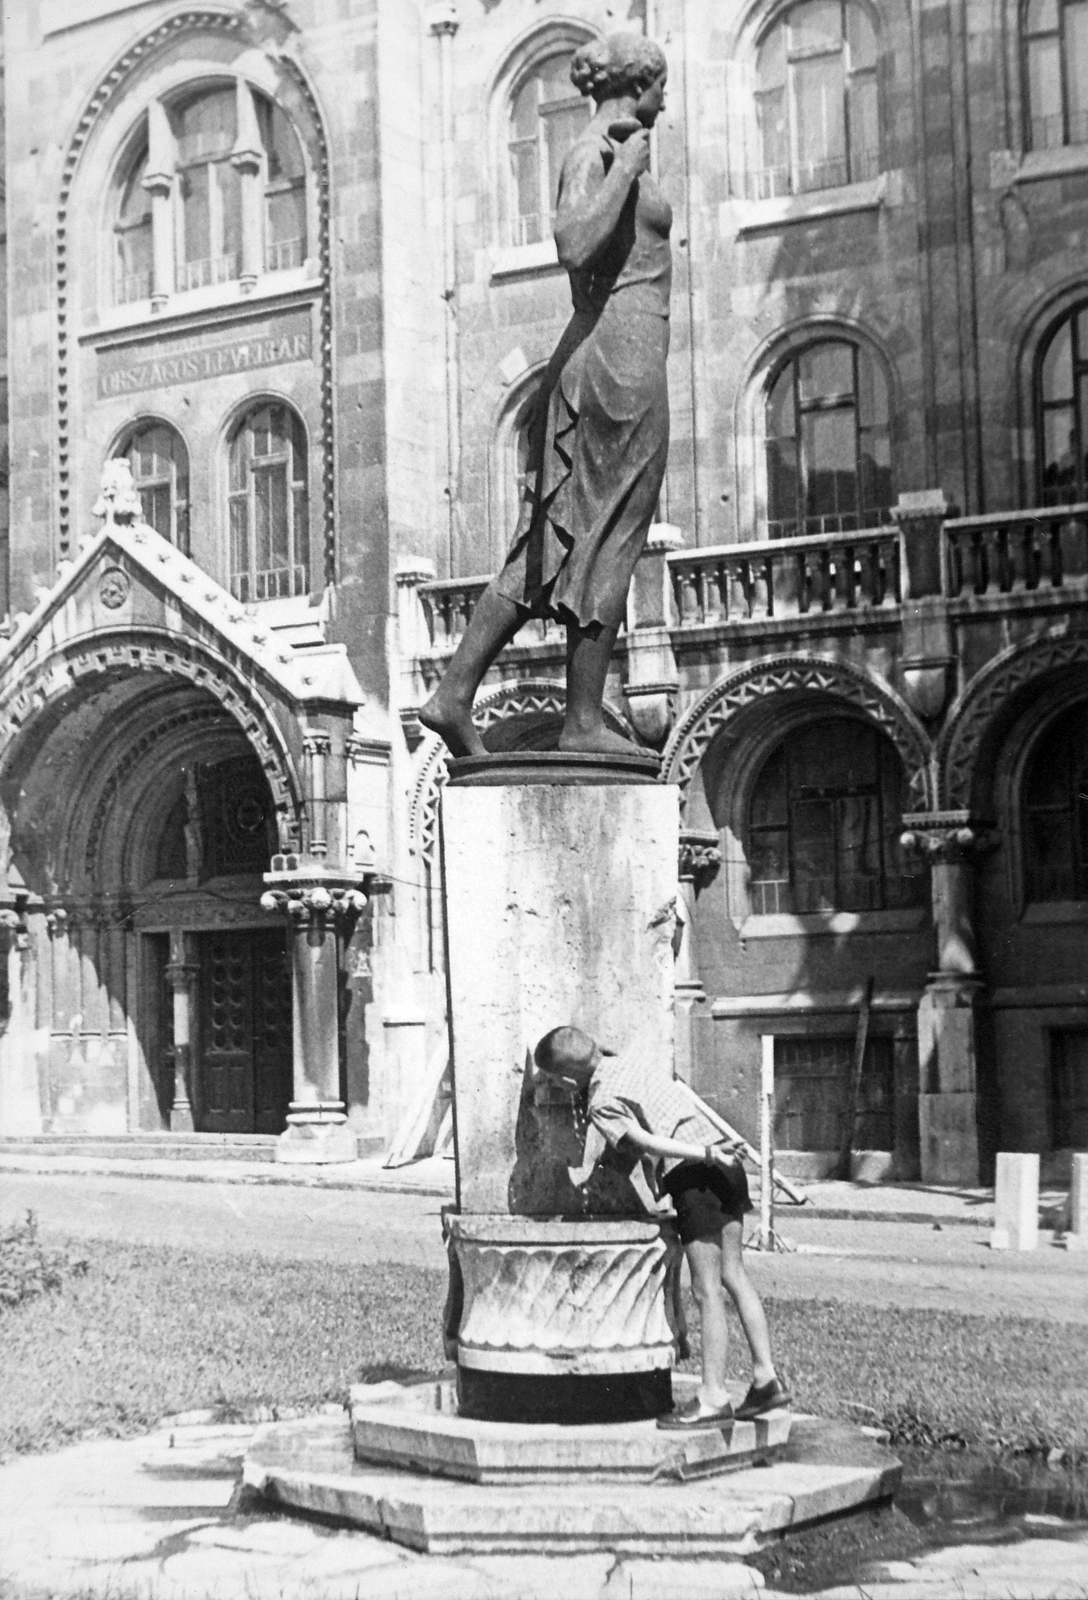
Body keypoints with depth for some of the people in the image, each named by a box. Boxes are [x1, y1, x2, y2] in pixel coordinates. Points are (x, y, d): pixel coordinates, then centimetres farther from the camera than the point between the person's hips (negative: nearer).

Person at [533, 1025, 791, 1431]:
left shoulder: (601, 1104, -8)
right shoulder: (626, 1062, 13)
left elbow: (645, 1140, -20)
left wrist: (704, 1153, -26)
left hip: (694, 1173, -8)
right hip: (725, 1166, 8)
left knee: (707, 1290, -4)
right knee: (734, 1276, 13)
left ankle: (714, 1397, 1)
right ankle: (766, 1378, 16)